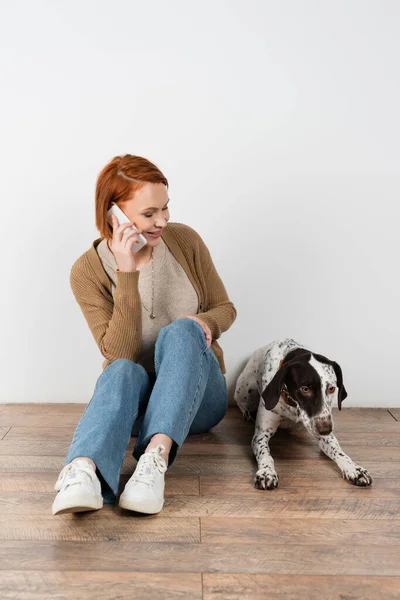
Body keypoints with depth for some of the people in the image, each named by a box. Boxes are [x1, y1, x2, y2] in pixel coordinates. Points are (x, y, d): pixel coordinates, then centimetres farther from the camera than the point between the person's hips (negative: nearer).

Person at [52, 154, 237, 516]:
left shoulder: (185, 240, -5)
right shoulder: (88, 271, -10)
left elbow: (225, 308, 5)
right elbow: (121, 353, -19)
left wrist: (205, 323, -18)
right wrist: (128, 274, -28)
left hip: (197, 396, 1)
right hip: (135, 400, -1)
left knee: (180, 331, -31)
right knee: (123, 372, -35)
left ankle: (156, 458, -45)